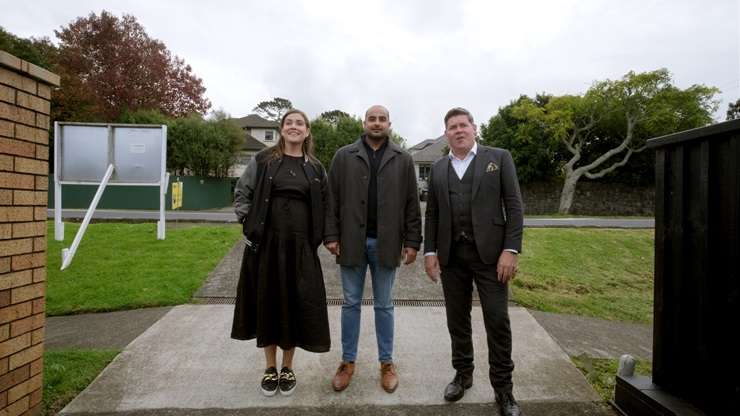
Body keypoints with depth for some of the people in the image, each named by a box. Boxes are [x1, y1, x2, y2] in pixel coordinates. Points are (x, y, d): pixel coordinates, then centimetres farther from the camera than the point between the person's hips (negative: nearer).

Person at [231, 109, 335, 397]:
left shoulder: (316, 168, 9)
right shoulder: (262, 160, 4)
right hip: (266, 242, 0)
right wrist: (248, 224, -3)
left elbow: (325, 206, 9)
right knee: (267, 302, 7)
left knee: (296, 304, 5)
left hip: (300, 245, 1)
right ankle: (270, 367, 25)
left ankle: (288, 368, 24)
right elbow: (241, 193, 7)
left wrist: (328, 236, -1)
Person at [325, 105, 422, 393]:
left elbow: (411, 204, 3)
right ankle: (348, 361, 25)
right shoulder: (344, 156, 5)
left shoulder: (403, 160, 6)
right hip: (351, 241, 0)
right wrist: (331, 235, -4)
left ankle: (386, 363, 25)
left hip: (386, 243, 0)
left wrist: (412, 242, -2)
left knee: (384, 305, 11)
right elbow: (332, 199, 3)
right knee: (351, 303, 11)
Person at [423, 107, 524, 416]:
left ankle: (503, 387, 17)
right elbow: (431, 214, 11)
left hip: (489, 252, -3)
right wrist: (430, 251, 3)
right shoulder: (438, 168, 11)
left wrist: (510, 250, -11)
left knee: (497, 320, 1)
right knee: (457, 319, 11)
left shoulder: (499, 158, 2)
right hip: (451, 255, 3)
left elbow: (514, 206, -3)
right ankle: (463, 374, 29)